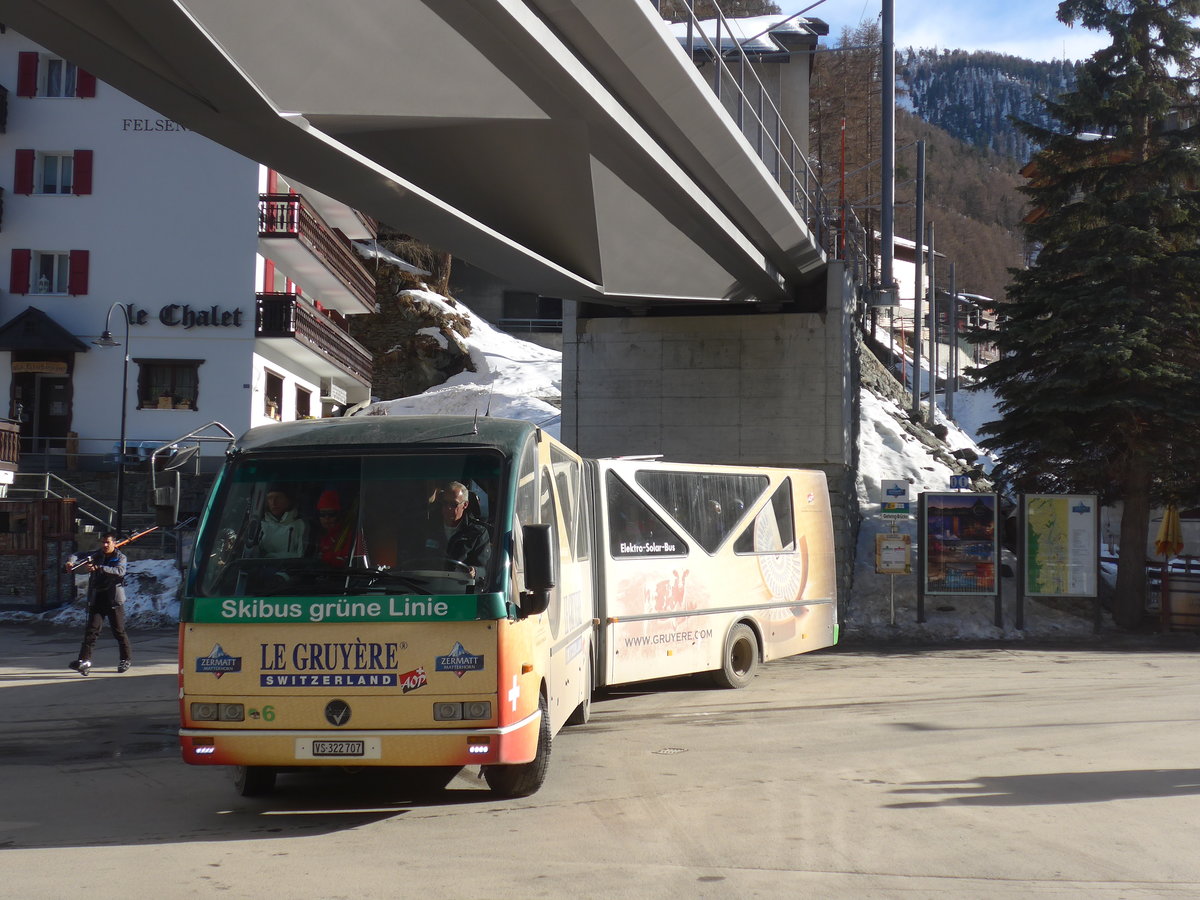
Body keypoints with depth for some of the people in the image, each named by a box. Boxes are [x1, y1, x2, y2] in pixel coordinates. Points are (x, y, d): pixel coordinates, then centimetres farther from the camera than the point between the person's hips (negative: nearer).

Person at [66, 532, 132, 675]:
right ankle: (84, 660, -13)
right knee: (91, 629, -8)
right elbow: (78, 556, 3)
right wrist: (71, 562, -22)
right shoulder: (95, 555, 9)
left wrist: (98, 568, -33)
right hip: (96, 600, 3)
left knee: (119, 631, 6)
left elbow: (120, 571, -21)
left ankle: (126, 659, 21)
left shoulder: (120, 557, -1)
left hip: (114, 600, -3)